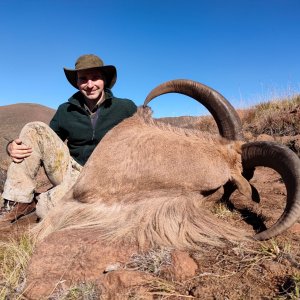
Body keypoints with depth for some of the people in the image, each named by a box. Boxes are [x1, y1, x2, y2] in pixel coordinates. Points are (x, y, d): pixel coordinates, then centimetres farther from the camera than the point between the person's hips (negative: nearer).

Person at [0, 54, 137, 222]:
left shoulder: (126, 108, -4)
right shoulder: (66, 111, 4)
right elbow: (44, 143, 11)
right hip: (70, 170, 4)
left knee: (46, 208, -30)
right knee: (35, 129, -15)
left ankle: (38, 202, 7)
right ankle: (20, 202, -13)